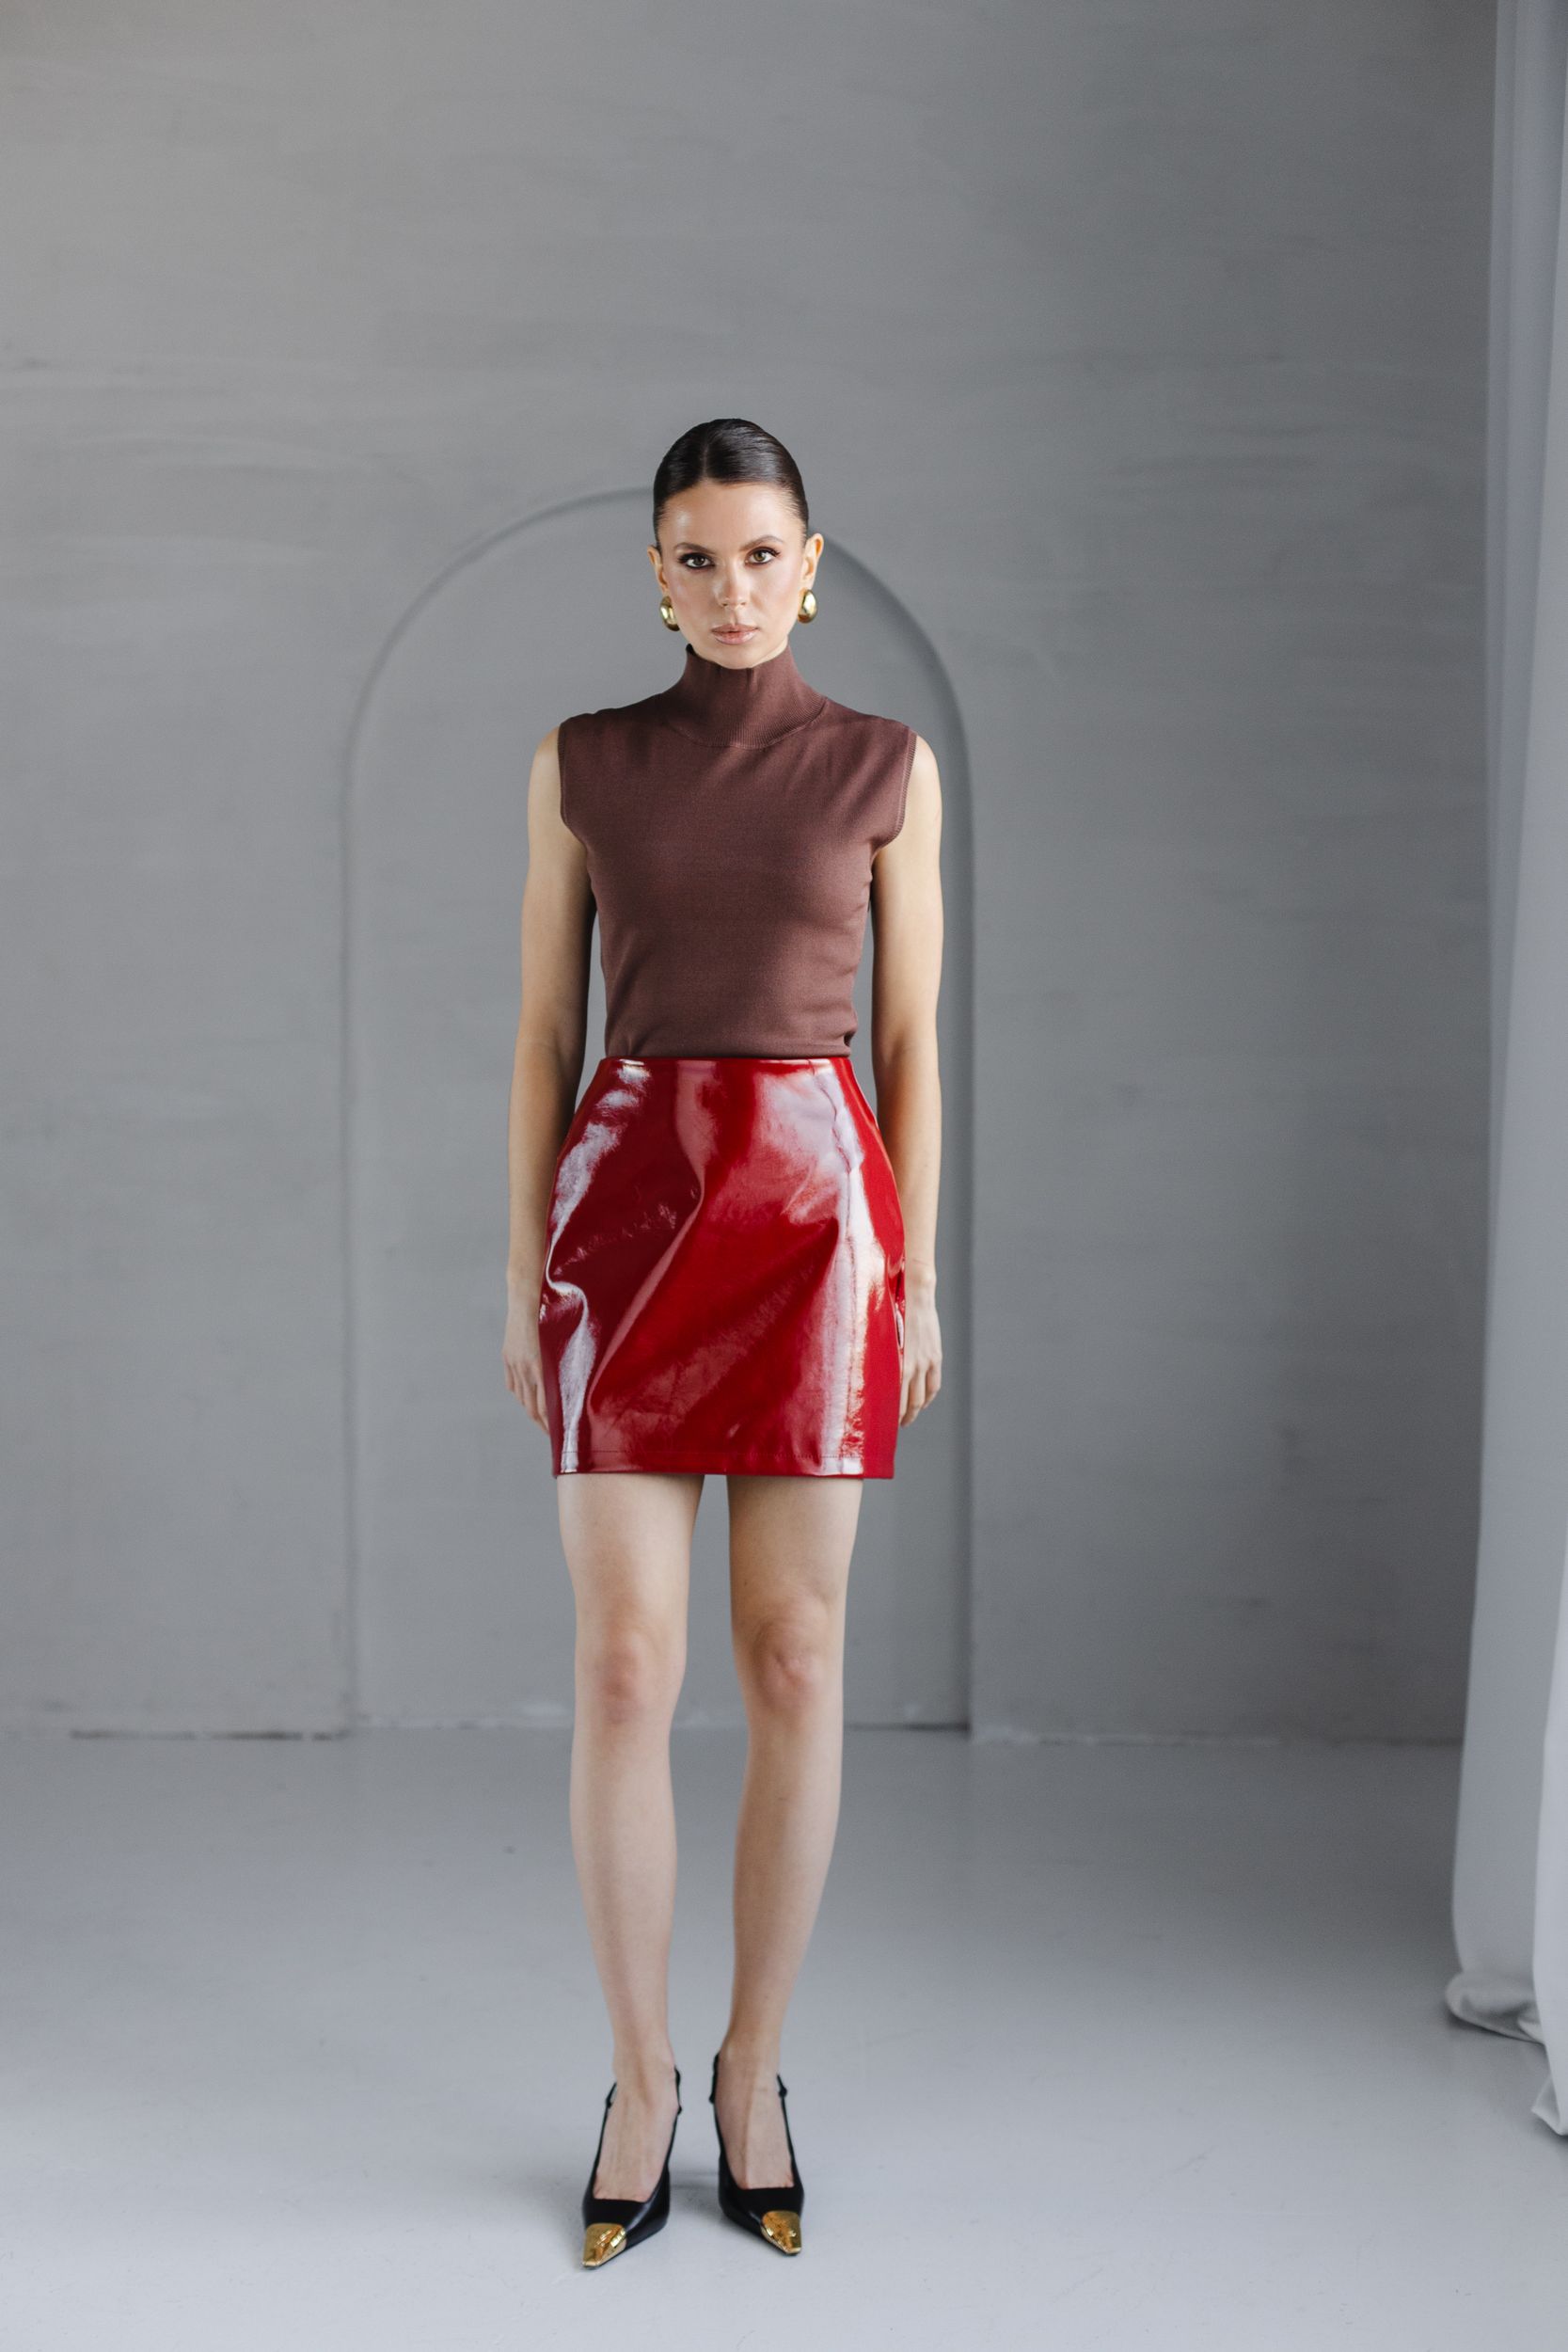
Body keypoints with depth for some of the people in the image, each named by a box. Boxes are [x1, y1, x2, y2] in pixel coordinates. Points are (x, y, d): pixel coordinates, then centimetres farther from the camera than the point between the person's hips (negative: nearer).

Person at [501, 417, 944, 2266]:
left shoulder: (886, 765, 6)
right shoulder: (580, 762, 7)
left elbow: (909, 1039, 6)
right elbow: (544, 1035, 7)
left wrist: (917, 1274, 1)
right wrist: (524, 1273, 2)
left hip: (818, 1215, 0)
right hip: (630, 1210, 0)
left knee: (794, 1665, 3)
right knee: (625, 1671, -2)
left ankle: (752, 2072, 19)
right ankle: (640, 2078, 14)